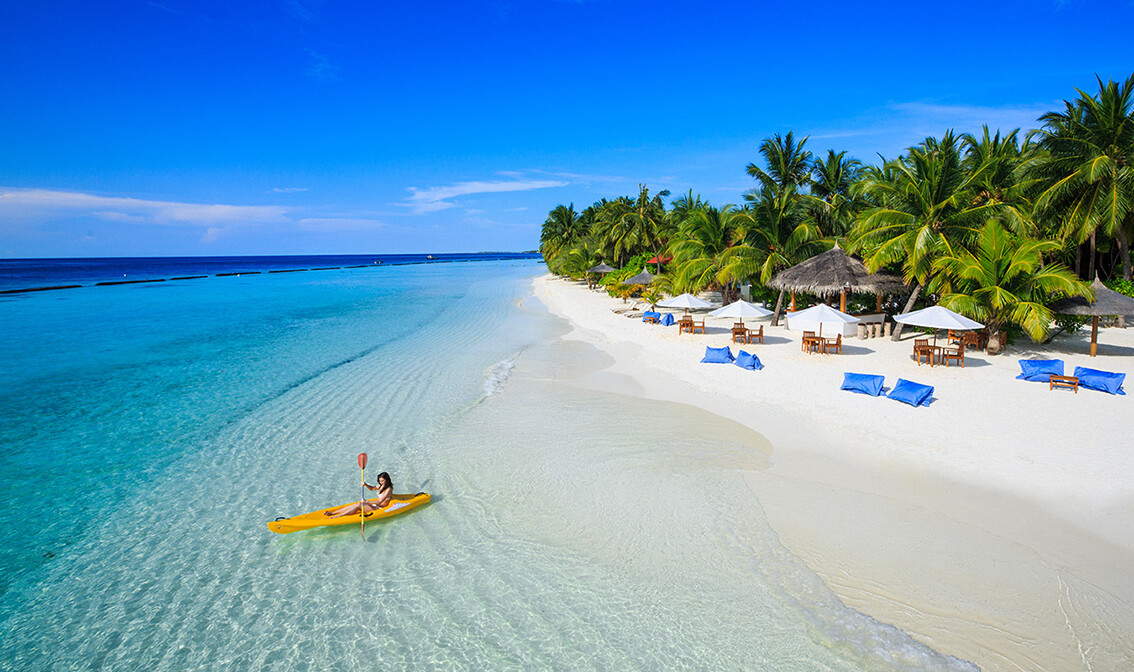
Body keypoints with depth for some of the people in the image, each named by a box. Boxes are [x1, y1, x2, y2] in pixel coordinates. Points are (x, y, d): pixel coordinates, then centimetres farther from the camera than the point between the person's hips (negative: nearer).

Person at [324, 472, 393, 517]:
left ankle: (337, 516, -23)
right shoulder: (381, 486, 7)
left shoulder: (388, 489, -20)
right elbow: (372, 488, 23)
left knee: (359, 505, -20)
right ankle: (332, 513, -7)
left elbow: (379, 502, -26)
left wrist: (366, 501, -26)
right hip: (375, 504, 9)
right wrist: (365, 484, 2)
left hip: (380, 508, -9)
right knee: (355, 504, -5)